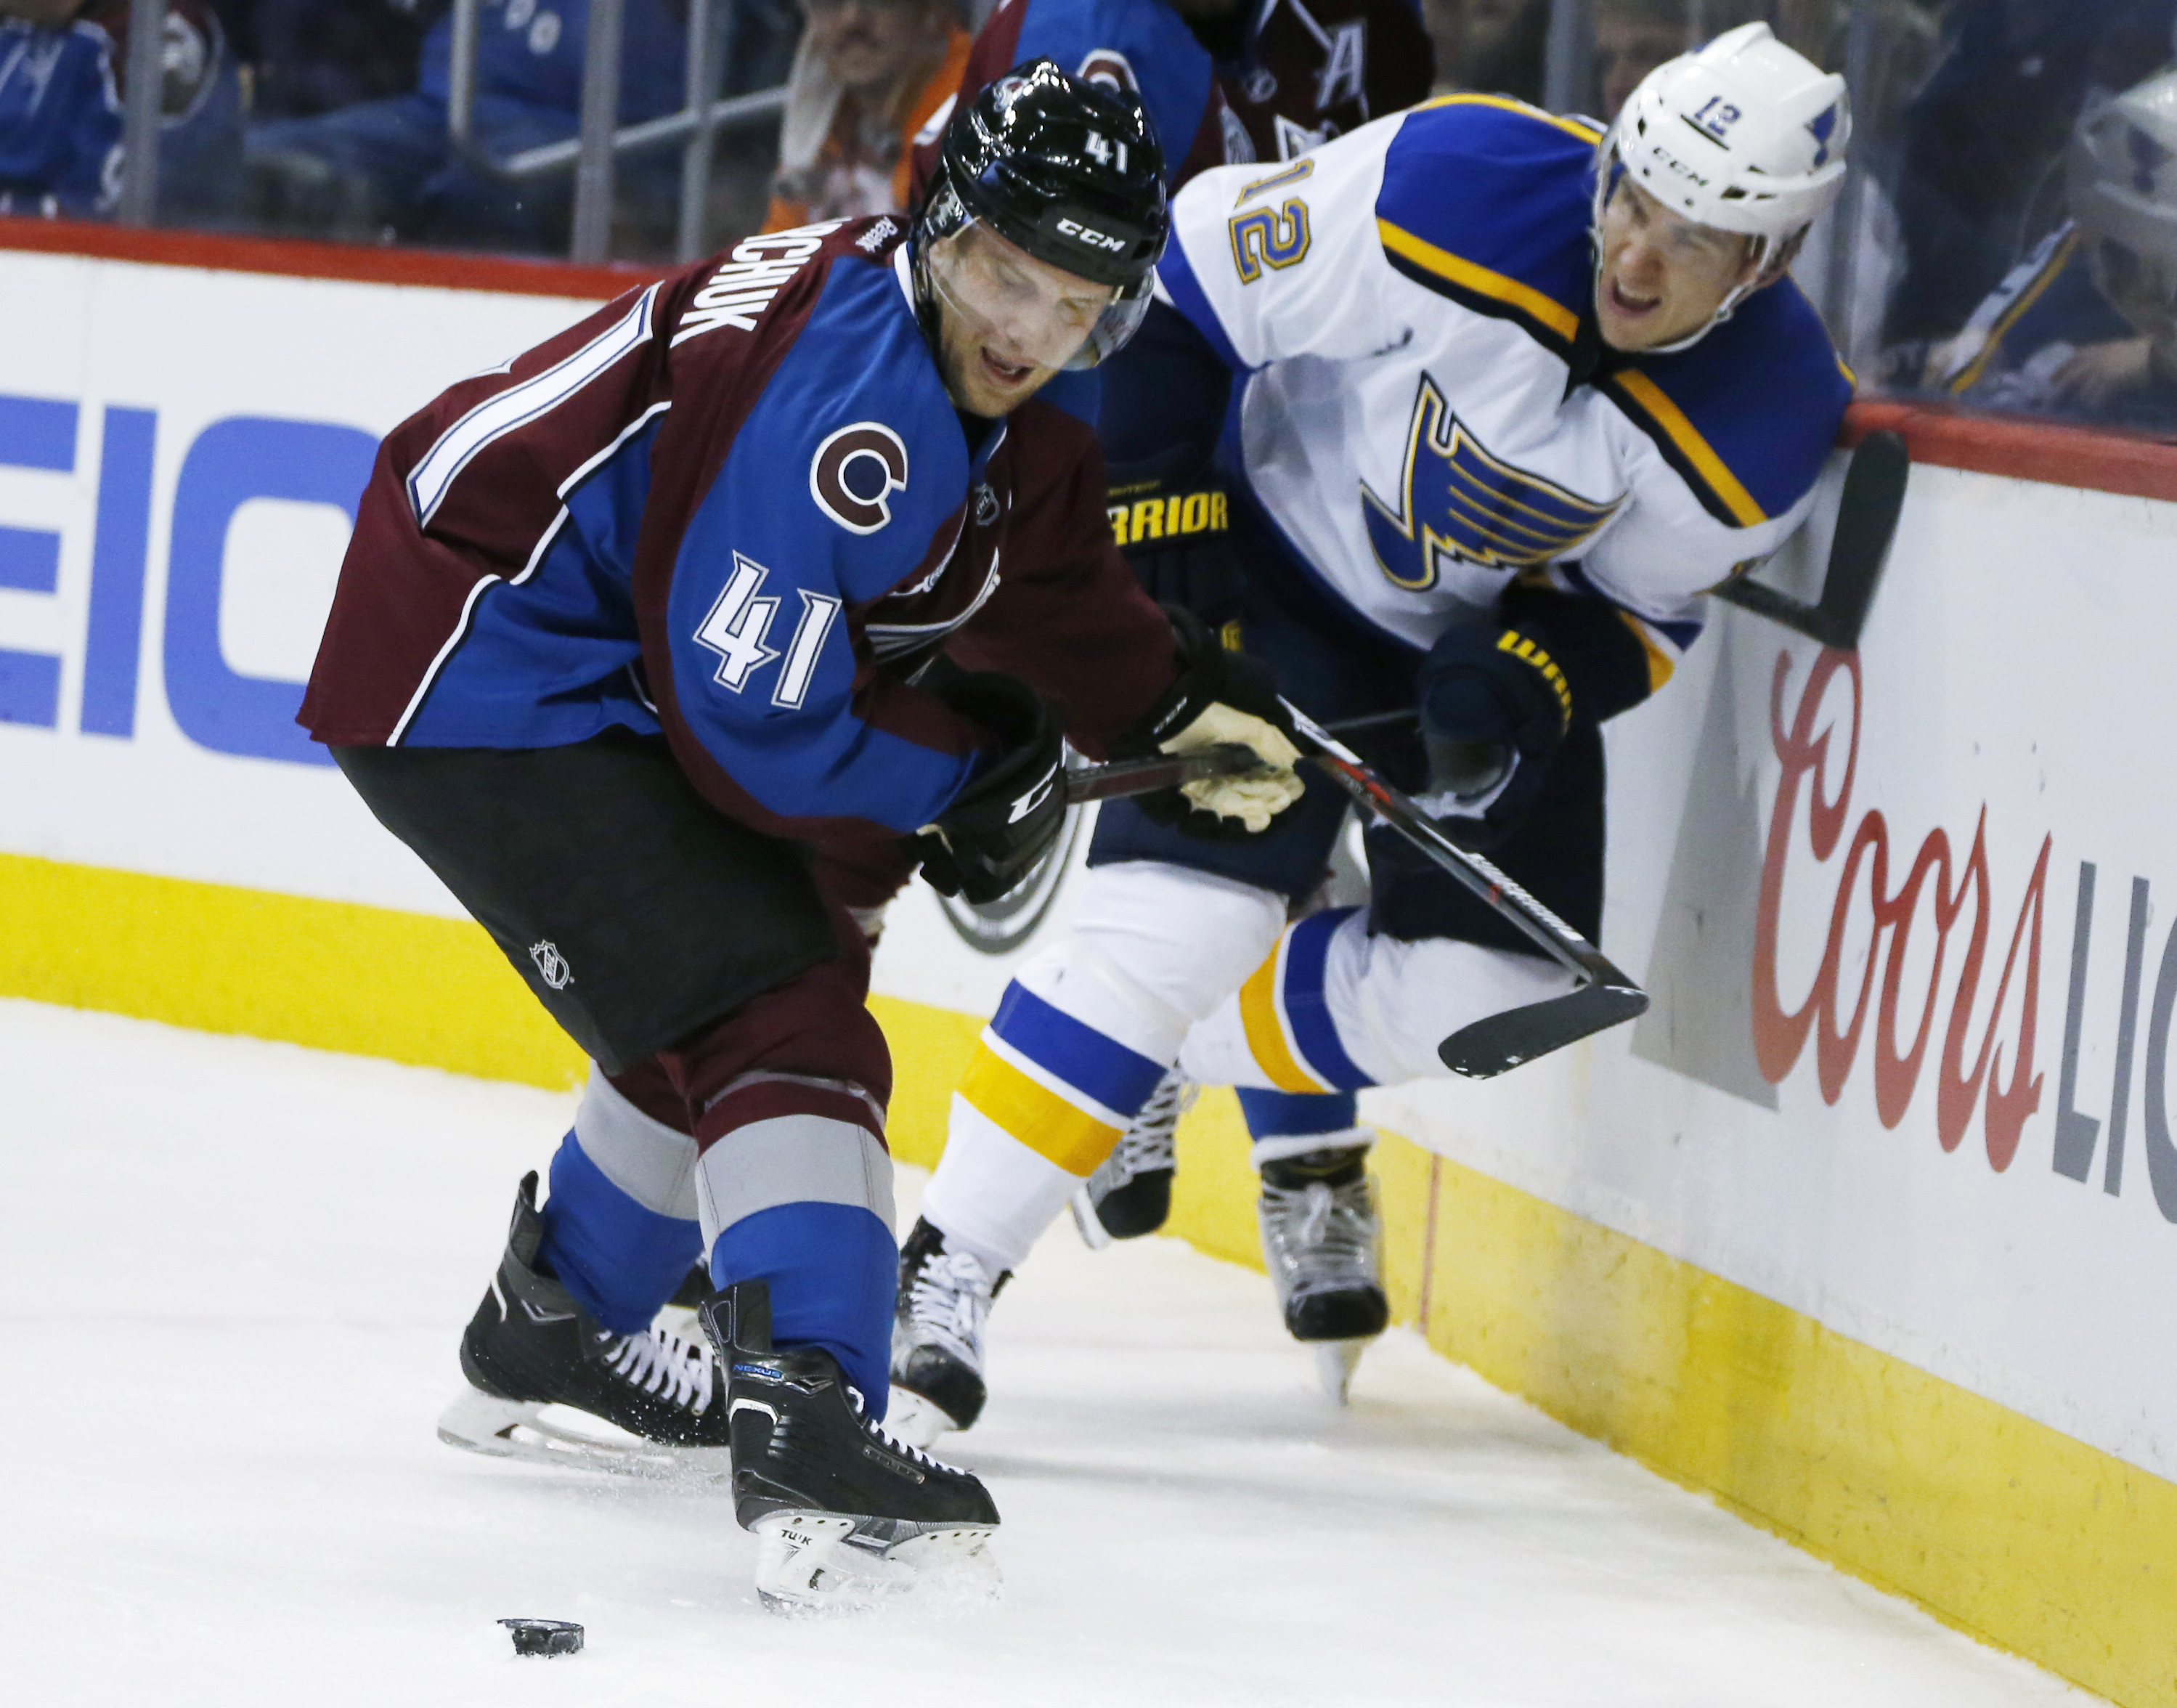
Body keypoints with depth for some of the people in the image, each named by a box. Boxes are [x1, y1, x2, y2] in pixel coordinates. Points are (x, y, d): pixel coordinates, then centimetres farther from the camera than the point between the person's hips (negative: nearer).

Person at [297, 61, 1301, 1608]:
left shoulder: (996, 405, 3)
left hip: (612, 664, 11)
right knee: (777, 1018, -20)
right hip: (480, 667, -11)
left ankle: (551, 1342, 45)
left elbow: (1048, 591, 19)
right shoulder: (845, 404, -29)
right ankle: (809, 1430, -32)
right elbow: (759, 727, -27)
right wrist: (967, 784, -13)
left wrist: (1181, 704, 5)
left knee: (726, 995, 26)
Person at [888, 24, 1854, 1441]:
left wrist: (1537, 679, -26)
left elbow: (1641, 612, -5)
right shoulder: (1456, 186, -31)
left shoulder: (1767, 430, -22)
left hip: (1505, 631, 4)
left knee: (1488, 985, -4)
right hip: (1283, 565, -4)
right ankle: (942, 1280, -16)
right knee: (1187, 909, -20)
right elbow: (1186, 278, -18)